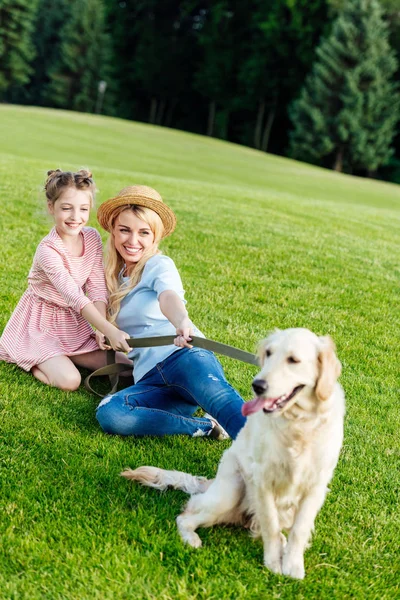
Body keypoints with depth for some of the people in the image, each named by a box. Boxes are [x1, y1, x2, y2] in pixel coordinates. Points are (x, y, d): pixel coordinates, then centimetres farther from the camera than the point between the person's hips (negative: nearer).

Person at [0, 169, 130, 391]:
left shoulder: (92, 237, -8)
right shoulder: (47, 250, -27)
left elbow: (98, 287, -8)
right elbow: (74, 296, -36)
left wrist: (101, 330, -20)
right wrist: (110, 330, -43)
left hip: (75, 322, 6)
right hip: (42, 324, -6)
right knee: (69, 380, -23)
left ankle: (57, 356, 13)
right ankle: (30, 360, 7)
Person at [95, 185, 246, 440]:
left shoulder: (159, 265, 4)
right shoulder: (115, 275, 23)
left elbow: (169, 297, -19)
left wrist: (182, 323, -43)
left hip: (182, 355, -4)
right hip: (151, 378, 5)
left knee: (217, 394, -39)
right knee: (108, 413, -29)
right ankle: (207, 427, -29)